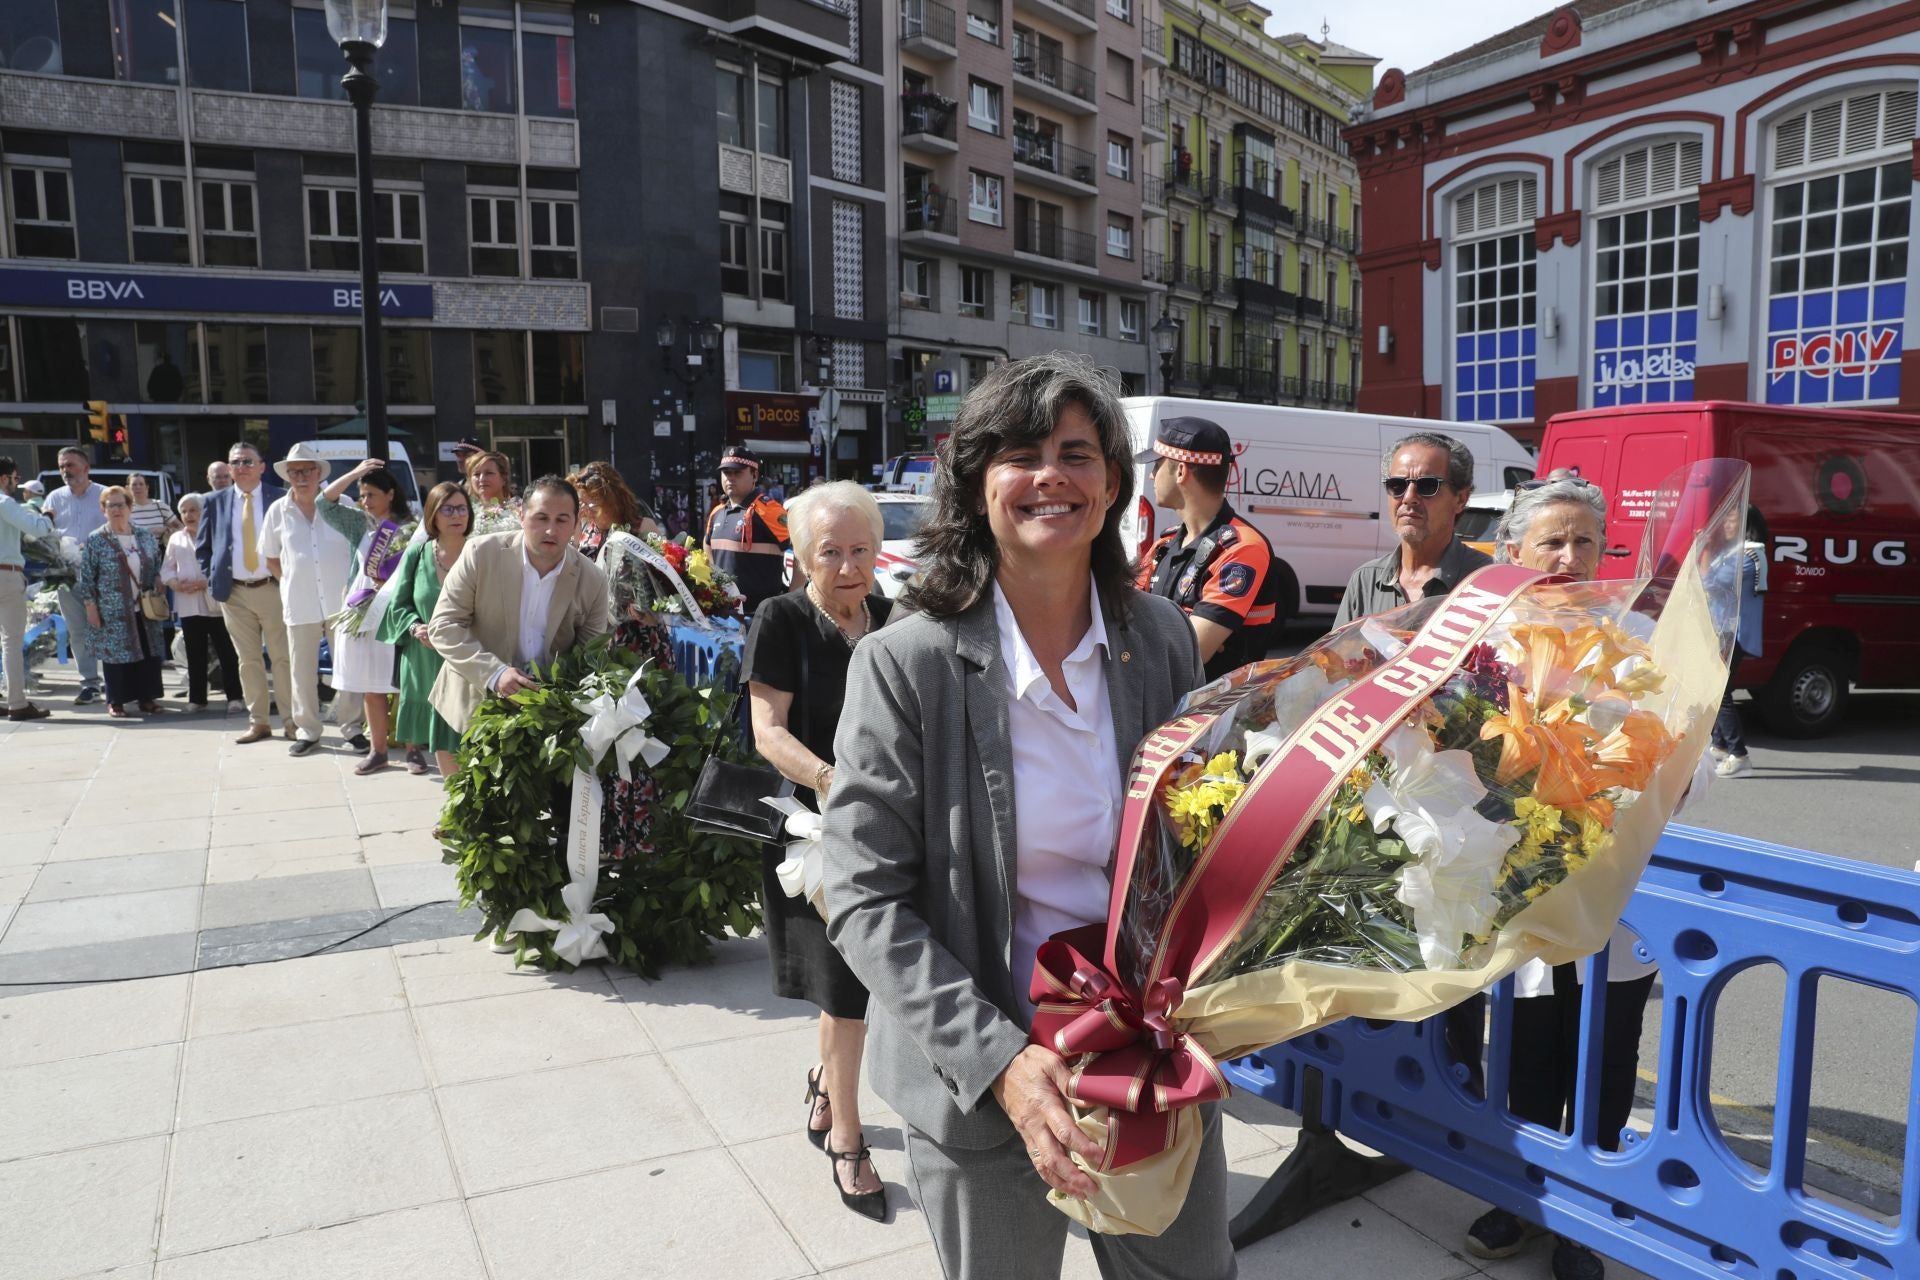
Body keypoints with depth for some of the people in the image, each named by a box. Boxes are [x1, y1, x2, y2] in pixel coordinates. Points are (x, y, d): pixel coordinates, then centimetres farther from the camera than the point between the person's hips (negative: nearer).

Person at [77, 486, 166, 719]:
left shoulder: (145, 537, 9)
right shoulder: (95, 541, -3)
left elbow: (157, 568, 17)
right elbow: (86, 577, -3)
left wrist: (157, 590, 4)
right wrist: (91, 606, -7)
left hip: (145, 609, 4)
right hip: (114, 612, -4)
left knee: (149, 651, 4)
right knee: (116, 652, 0)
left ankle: (147, 697, 15)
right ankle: (116, 703, 9)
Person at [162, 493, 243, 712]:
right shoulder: (176, 539, 14)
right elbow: (166, 569, 14)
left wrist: (205, 582, -18)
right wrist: (175, 584, -7)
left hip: (215, 604, -4)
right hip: (188, 606, 4)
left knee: (227, 653, -1)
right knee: (195, 655, 9)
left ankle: (235, 696, 5)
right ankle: (197, 698, 16)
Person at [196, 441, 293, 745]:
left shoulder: (280, 499, 0)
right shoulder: (215, 501, 8)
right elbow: (202, 547, 15)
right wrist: (211, 579, 5)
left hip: (273, 588, -3)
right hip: (234, 593, 3)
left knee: (283, 657, 0)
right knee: (248, 660, 8)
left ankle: (291, 721, 7)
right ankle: (258, 722, 16)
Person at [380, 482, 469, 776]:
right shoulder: (417, 554, 3)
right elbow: (399, 604, 8)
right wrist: (415, 627, -11)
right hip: (426, 660, 3)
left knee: (464, 735, -1)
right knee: (439, 735, 10)